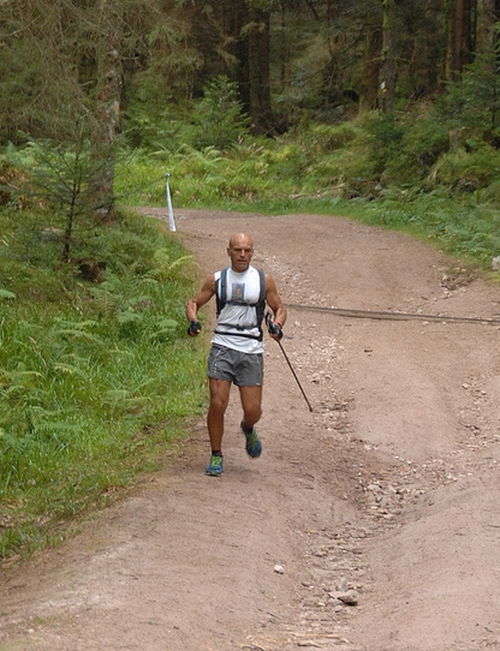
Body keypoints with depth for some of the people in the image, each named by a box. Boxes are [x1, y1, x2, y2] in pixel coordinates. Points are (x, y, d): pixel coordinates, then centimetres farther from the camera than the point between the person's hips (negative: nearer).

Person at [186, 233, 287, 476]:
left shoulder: (264, 280, 5)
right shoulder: (217, 279, 5)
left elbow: (279, 308, 15)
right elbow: (194, 302, 13)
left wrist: (277, 324, -7)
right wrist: (193, 321, -8)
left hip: (252, 350, 0)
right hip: (223, 347, 0)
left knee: (252, 411, -4)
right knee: (217, 404, -11)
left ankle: (248, 429, 34)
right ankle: (216, 456, 6)